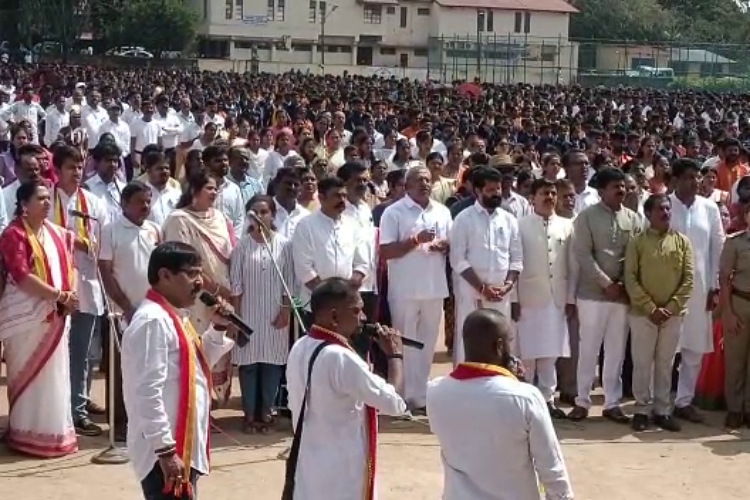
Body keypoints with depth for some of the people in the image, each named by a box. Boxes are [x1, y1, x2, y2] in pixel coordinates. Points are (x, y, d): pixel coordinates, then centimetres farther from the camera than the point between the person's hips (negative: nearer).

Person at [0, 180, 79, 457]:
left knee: (55, 375, 11)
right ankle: (28, 434, 10)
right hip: (27, 316, -7)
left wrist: (69, 294, -6)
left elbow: (68, 265, 13)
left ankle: (54, 431, 20)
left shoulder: (56, 232, 11)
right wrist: (60, 295, -20)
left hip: (54, 315, 7)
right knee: (29, 376, 1)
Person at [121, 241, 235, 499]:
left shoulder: (176, 317, 13)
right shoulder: (152, 321, -18)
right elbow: (148, 392, -24)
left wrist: (217, 328, 10)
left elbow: (198, 364, 26)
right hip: (165, 452, -10)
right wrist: (165, 450, -24)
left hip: (183, 448, 10)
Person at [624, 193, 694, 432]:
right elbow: (630, 279, -6)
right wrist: (650, 308, -13)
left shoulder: (682, 242, 4)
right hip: (642, 313, -2)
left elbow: (688, 278, 1)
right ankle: (642, 409, 12)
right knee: (642, 363, 3)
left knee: (665, 363, 8)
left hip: (673, 314, 2)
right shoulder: (637, 242, -2)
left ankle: (662, 410, 16)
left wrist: (671, 307, -9)